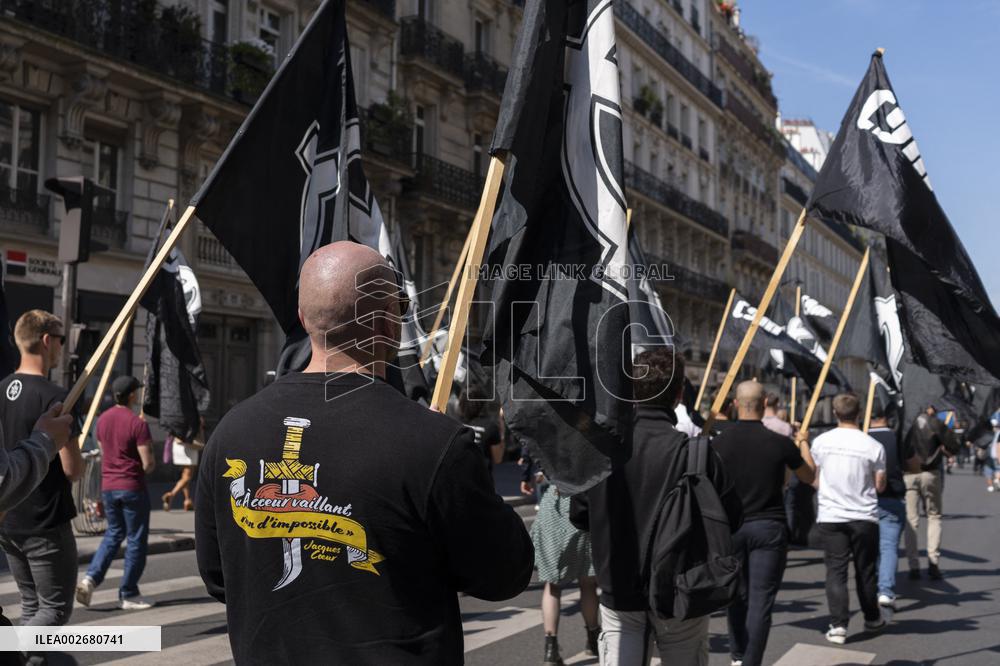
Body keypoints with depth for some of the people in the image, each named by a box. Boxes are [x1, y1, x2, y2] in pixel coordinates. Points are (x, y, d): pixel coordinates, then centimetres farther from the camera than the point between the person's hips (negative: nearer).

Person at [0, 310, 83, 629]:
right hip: (46, 525, -8)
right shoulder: (55, 398, -18)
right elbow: (72, 468, -19)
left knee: (31, 605, 18)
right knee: (56, 609, 3)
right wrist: (79, 462, 2)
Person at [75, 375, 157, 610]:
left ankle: (90, 578, 4)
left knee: (113, 533, 21)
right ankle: (128, 595, 10)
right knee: (136, 540, 5)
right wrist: (151, 462, 6)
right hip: (132, 487, -6)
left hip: (108, 486, 7)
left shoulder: (103, 420, 5)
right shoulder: (137, 424, -16)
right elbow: (148, 464, -15)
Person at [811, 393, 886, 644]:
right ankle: (872, 618, 31)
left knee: (836, 570, 2)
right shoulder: (873, 446, -7)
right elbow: (880, 485, 0)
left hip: (830, 516, 0)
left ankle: (838, 625, -6)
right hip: (864, 517, 0)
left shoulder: (821, 441, -3)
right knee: (865, 569, 14)